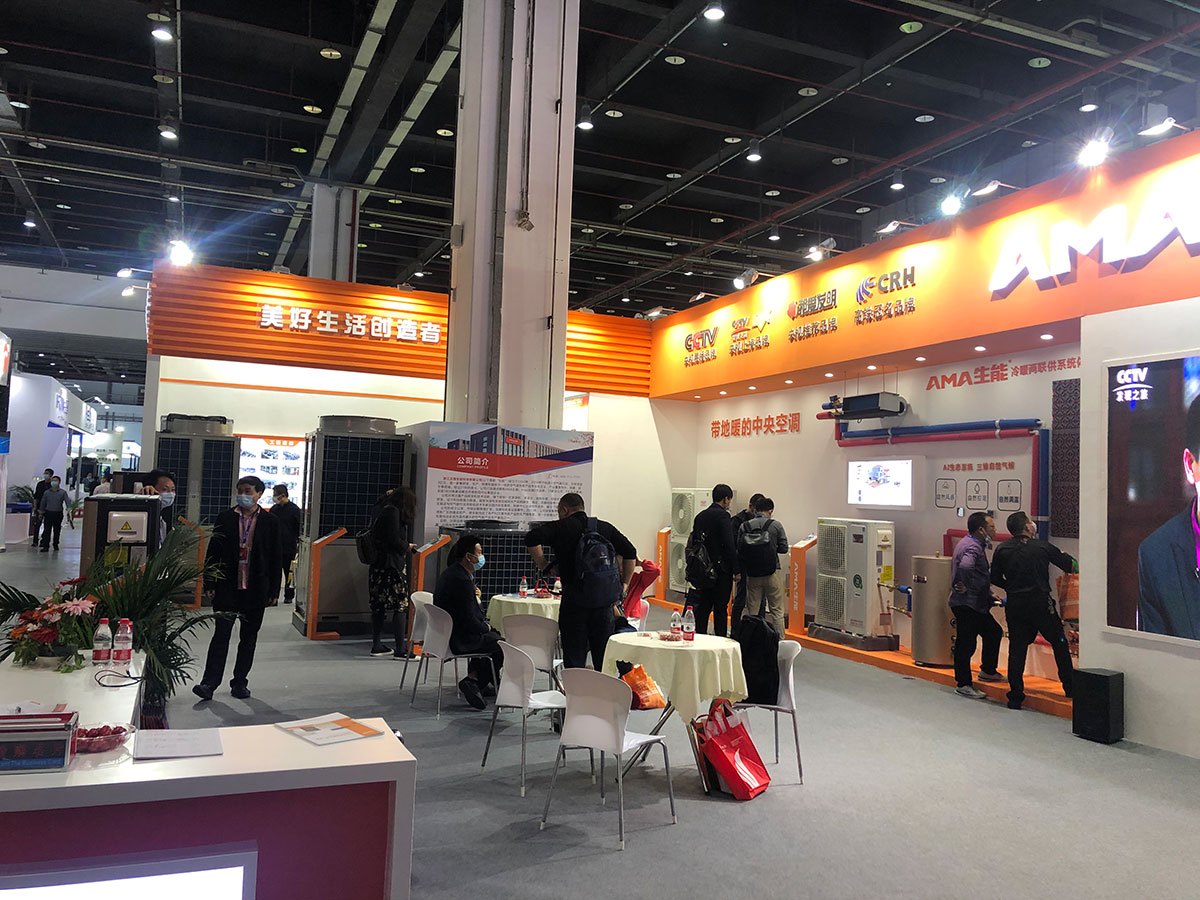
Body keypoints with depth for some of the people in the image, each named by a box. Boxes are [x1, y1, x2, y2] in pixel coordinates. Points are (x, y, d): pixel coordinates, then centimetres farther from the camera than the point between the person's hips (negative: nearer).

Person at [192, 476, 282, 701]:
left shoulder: (270, 522, 2)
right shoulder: (225, 518, 3)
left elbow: (276, 557, 3)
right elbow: (213, 552, 5)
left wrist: (273, 590, 0)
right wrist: (209, 584, -1)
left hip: (256, 589, 1)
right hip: (227, 587, -1)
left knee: (249, 637, 9)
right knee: (221, 634, -2)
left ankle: (240, 682, 20)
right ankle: (209, 683, 1)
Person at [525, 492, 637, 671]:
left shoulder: (561, 528, 1)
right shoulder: (605, 527, 12)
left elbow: (532, 538, -12)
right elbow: (630, 552, 9)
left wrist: (543, 566, -3)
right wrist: (624, 585, 13)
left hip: (574, 600, -3)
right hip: (604, 600, 3)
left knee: (574, 657, 4)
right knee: (604, 656, 12)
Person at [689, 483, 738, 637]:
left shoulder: (700, 516, 10)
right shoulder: (723, 516, -13)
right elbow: (729, 545, -17)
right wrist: (736, 570, -12)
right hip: (721, 569, -6)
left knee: (703, 606, 11)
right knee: (720, 608, 0)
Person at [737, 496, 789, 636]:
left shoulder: (744, 526, -1)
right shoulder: (775, 525, -6)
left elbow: (739, 550, -2)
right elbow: (783, 548, -3)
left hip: (752, 574, 2)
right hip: (772, 573, -2)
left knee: (752, 611, 10)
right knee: (777, 611, 6)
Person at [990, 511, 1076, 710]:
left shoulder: (1002, 550, 3)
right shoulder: (1042, 546, -1)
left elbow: (995, 578, 5)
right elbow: (1069, 564, 10)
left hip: (1014, 604, 2)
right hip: (1040, 602, -2)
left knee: (1016, 648, 5)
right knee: (1059, 643, 15)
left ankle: (1015, 697, 5)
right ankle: (1070, 687, 22)